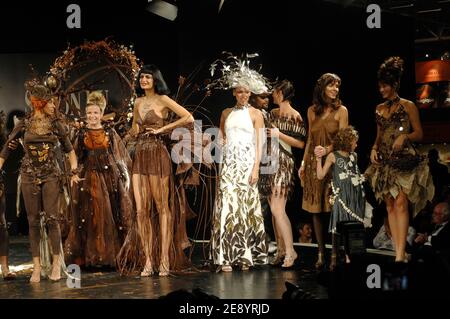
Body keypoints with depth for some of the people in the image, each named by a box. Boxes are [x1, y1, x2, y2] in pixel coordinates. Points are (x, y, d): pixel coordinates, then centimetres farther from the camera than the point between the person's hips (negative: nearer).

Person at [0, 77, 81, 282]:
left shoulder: (56, 124, 3)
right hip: (29, 175, 0)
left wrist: (74, 171, 2)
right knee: (33, 220, 1)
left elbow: (69, 149, 11)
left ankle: (56, 263, -1)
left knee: (52, 218, -9)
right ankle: (37, 267, 5)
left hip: (51, 175, 0)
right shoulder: (24, 125, 1)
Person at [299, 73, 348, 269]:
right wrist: (303, 163, 11)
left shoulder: (341, 111, 1)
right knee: (315, 209, 3)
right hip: (314, 164, 4)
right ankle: (321, 252, 9)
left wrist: (327, 150, -22)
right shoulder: (312, 111, 11)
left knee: (333, 209, -6)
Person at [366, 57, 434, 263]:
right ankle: (398, 251, 5)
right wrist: (374, 148, 3)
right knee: (390, 205, 2)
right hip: (384, 161, 6)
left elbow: (419, 134, -1)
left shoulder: (408, 106, -1)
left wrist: (405, 137, -19)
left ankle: (401, 253, -16)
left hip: (404, 159, -6)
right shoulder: (380, 109, 14)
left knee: (400, 203, -14)